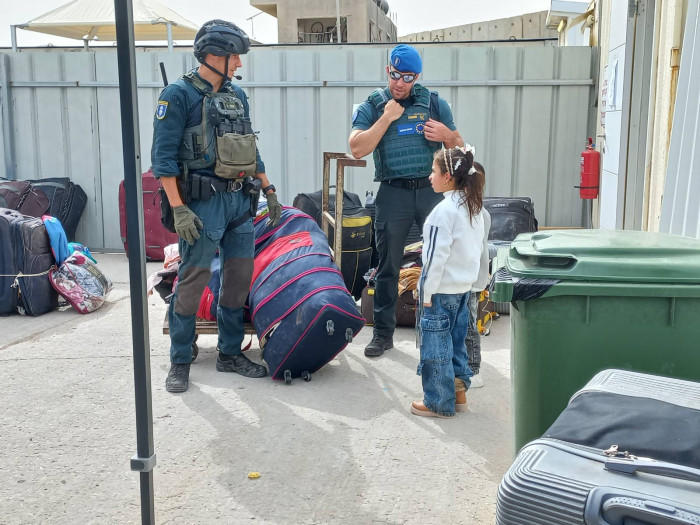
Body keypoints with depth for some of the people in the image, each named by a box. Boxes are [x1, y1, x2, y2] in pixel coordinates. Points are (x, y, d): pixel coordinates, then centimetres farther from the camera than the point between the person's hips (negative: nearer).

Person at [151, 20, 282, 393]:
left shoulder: (236, 96, 14)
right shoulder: (179, 95, -7)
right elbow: (163, 156, -11)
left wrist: (268, 189, 18)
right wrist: (178, 209, -18)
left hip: (240, 200, 7)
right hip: (203, 203, -7)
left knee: (239, 277, 9)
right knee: (193, 280, -3)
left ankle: (229, 353, 23)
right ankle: (180, 362, 11)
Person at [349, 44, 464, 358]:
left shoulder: (434, 103, 9)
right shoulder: (371, 107, 6)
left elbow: (459, 147, 12)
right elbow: (357, 149, -9)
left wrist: (447, 136, -10)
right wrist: (387, 118, -11)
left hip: (432, 189, 1)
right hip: (393, 193, -1)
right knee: (388, 266, 5)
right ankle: (383, 333, 16)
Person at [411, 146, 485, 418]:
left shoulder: (444, 211, -20)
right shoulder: (474, 207, 6)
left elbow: (436, 255, -20)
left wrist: (427, 293, -14)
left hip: (442, 289, -9)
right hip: (465, 286, 9)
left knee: (435, 344, 2)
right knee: (456, 340, 18)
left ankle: (439, 403, 12)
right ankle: (458, 391, 29)